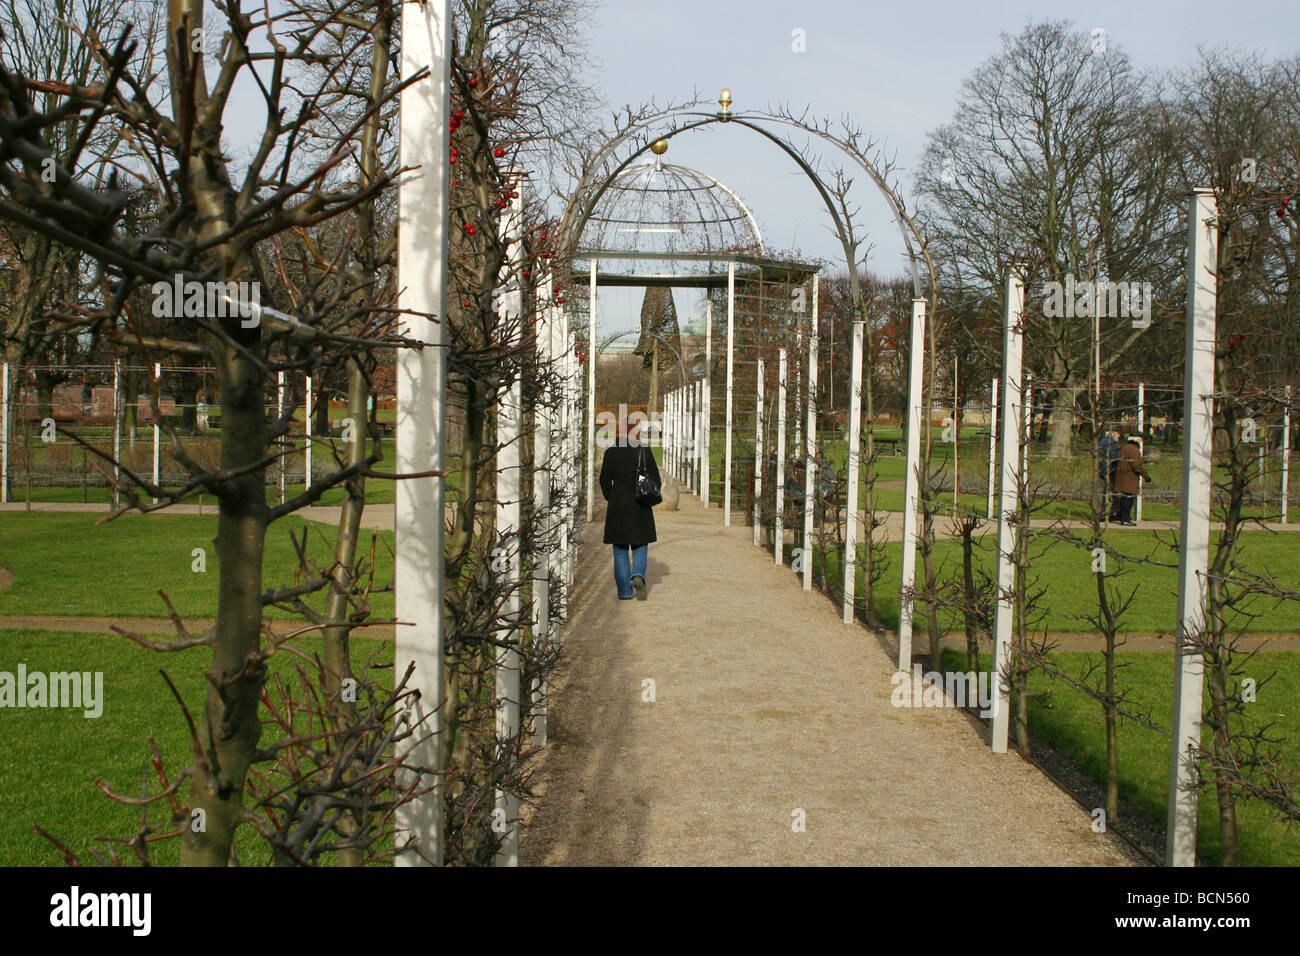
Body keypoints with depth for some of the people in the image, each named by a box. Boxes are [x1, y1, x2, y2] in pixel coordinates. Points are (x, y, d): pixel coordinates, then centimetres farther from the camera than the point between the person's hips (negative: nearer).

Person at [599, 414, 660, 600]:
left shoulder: (611, 452, -3)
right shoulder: (644, 450, -4)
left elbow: (605, 481, 2)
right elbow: (655, 478, -2)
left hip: (617, 506, 0)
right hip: (640, 506, 0)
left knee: (620, 549, 9)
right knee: (640, 545, 13)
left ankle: (625, 591, 6)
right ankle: (638, 575, -14)